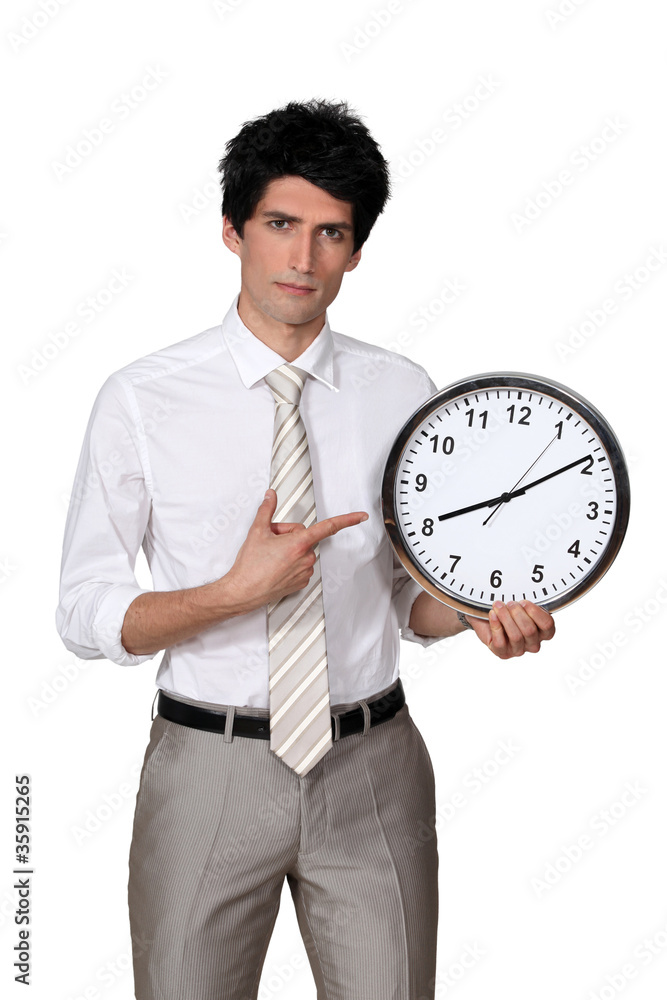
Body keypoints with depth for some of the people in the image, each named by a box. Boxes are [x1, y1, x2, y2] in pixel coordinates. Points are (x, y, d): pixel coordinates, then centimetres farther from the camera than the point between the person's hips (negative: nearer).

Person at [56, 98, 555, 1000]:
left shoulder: (403, 393, 2)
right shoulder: (141, 400, -6)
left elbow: (411, 595, 9)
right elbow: (85, 616, -6)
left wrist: (478, 611, -13)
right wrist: (235, 593, -20)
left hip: (374, 768, 2)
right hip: (208, 767, -1)